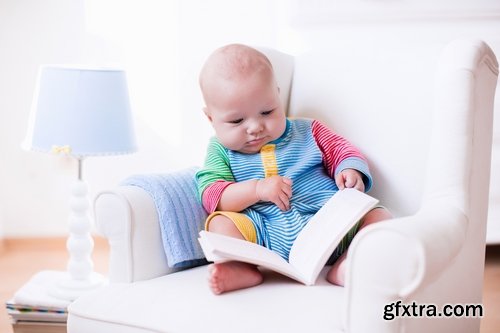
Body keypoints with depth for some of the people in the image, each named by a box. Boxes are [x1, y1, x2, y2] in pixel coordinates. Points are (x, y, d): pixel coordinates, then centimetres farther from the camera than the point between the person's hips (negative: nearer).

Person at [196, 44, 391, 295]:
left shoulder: (307, 132, 17)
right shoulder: (220, 152, 12)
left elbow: (341, 150, 18)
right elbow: (212, 196, -1)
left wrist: (351, 172, -6)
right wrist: (257, 189, -16)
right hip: (266, 234, -1)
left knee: (379, 216, -18)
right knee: (220, 222, -23)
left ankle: (345, 267, -38)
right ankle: (243, 269, -43)